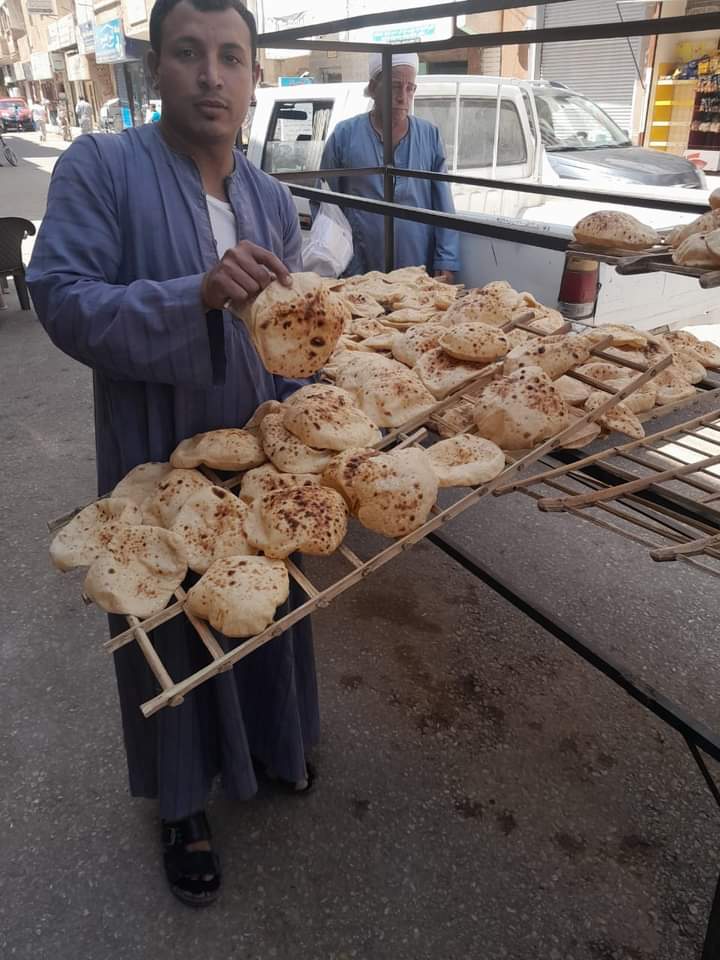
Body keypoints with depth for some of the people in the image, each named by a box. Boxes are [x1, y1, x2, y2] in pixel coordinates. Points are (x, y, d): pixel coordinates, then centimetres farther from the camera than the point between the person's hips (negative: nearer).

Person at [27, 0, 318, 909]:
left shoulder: (272, 198, 8)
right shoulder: (100, 167, -9)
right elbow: (62, 300, -17)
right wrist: (196, 294, -31)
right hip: (159, 460, -4)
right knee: (174, 625, 12)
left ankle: (267, 743, 50)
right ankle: (180, 804, 38)